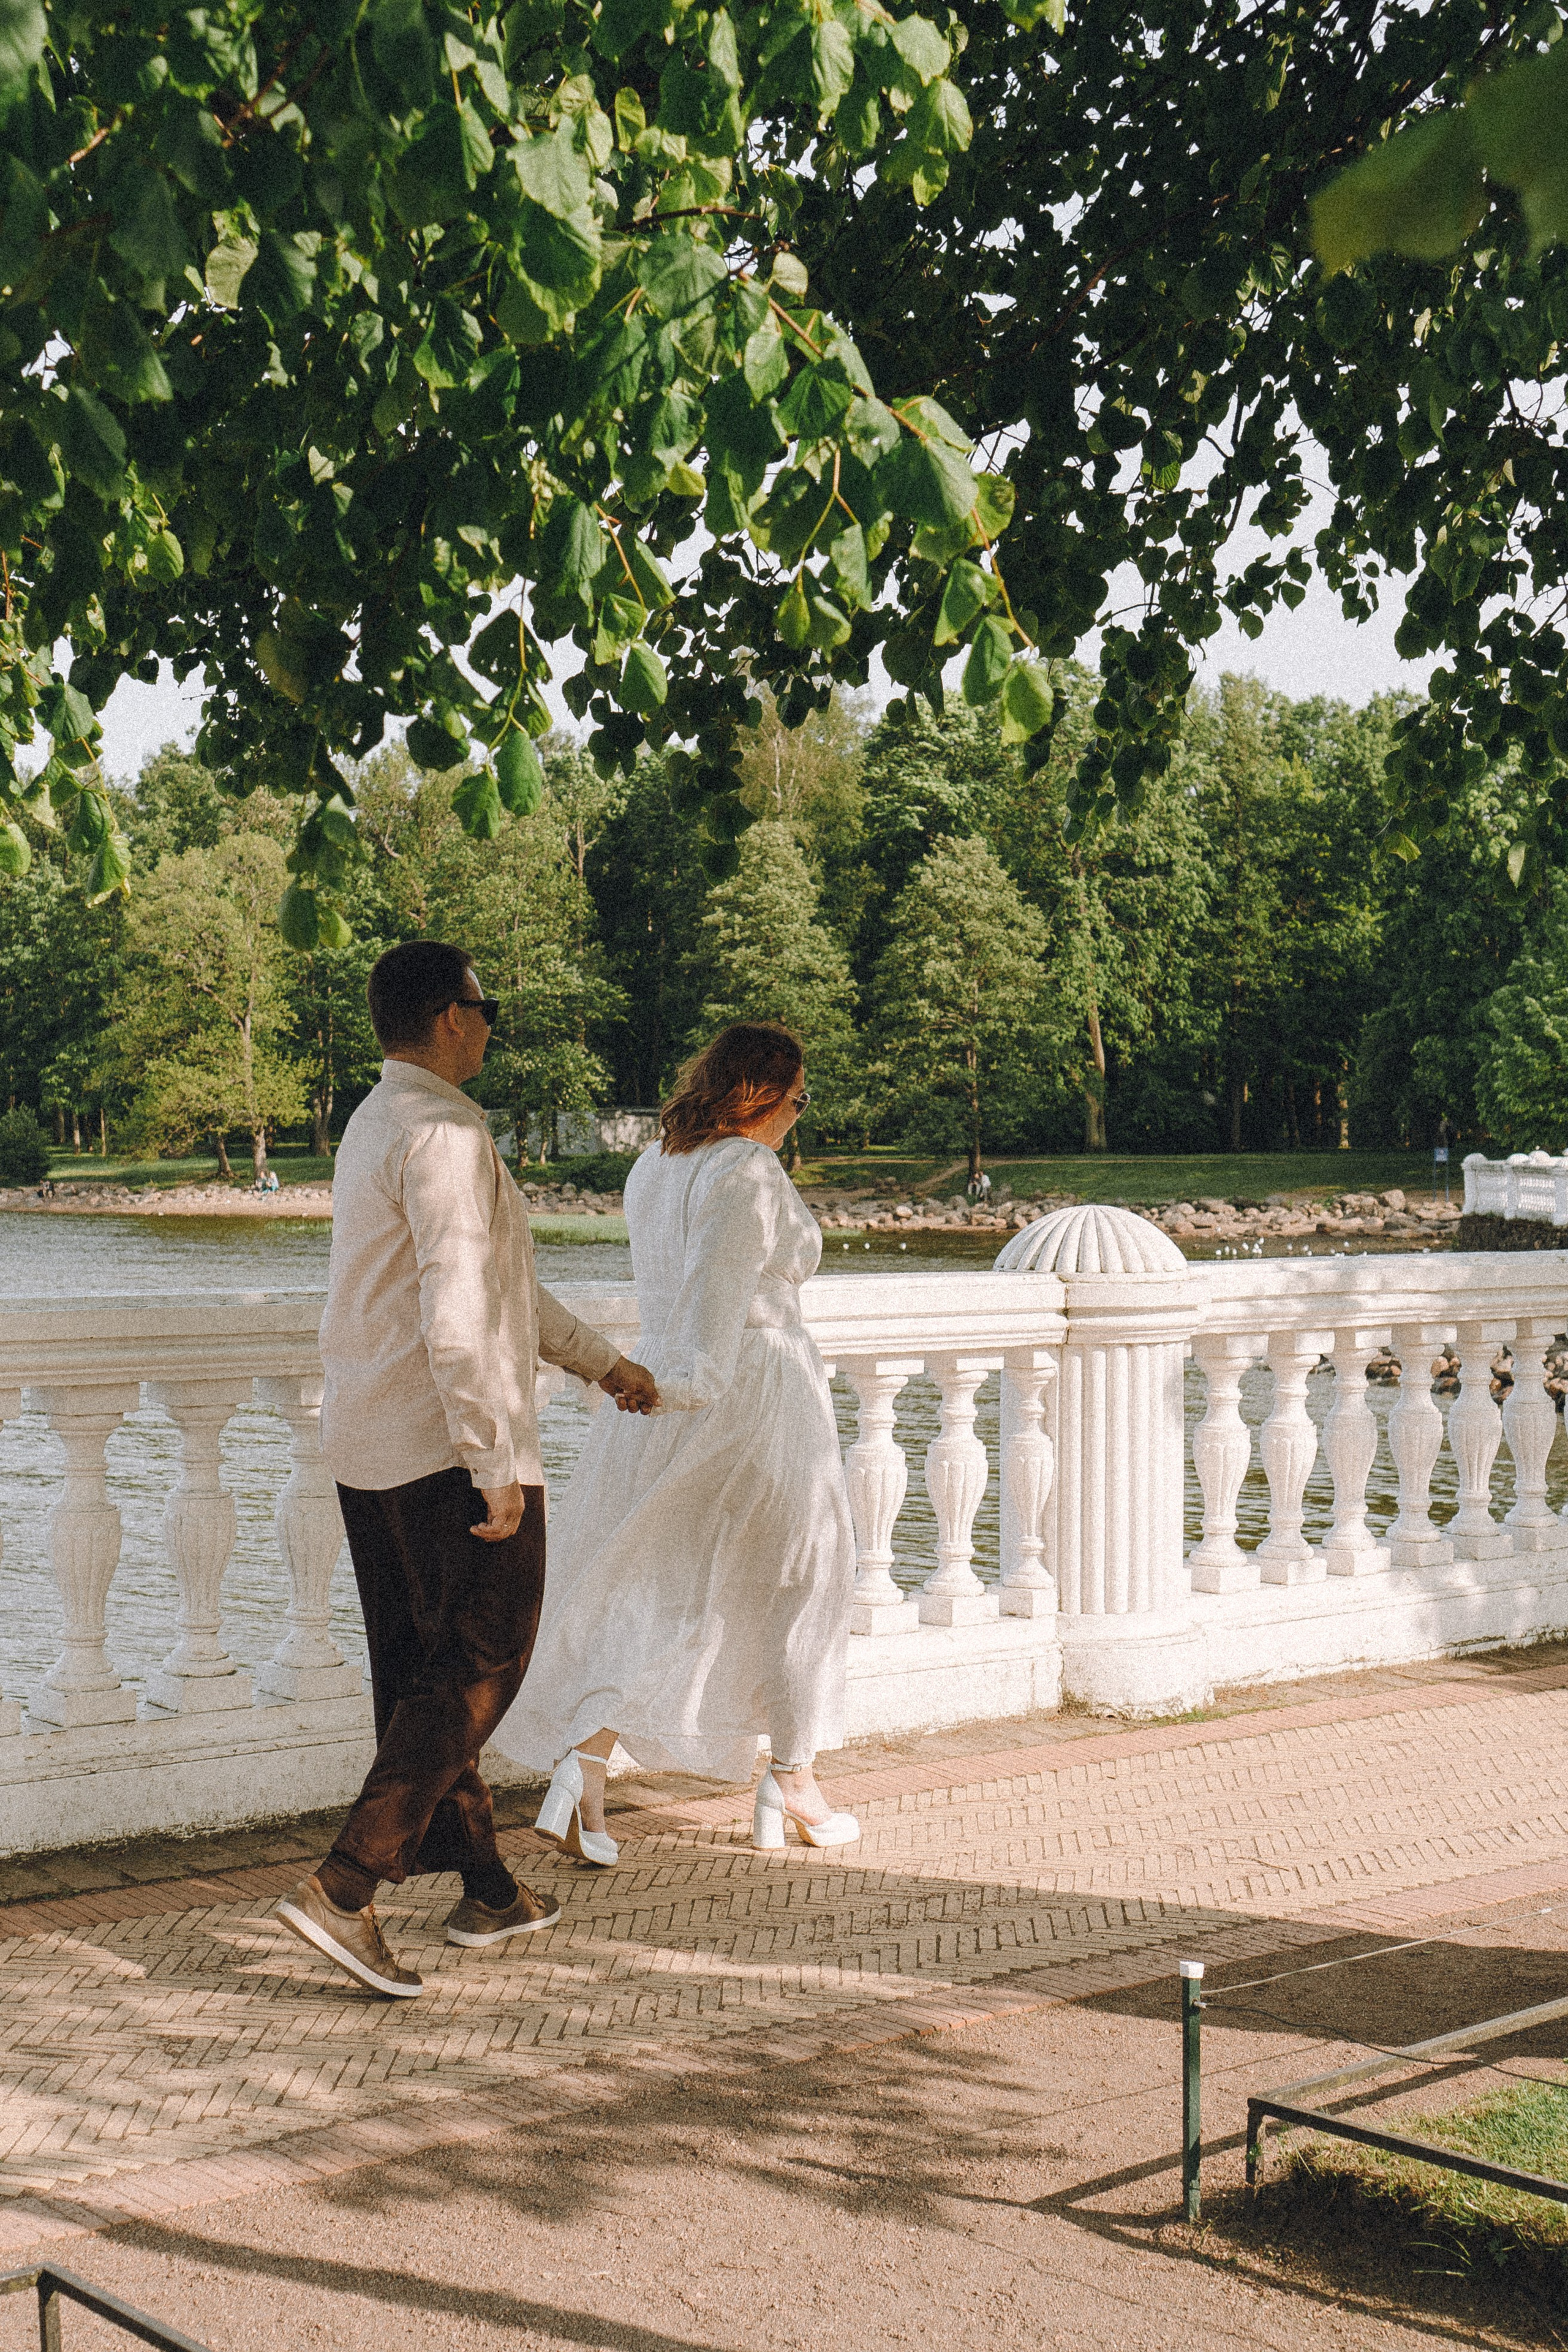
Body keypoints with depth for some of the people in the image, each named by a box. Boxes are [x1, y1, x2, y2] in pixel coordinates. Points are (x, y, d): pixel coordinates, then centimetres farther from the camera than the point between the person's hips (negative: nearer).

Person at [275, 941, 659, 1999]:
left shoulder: (376, 1124, 15)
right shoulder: (444, 1134, -18)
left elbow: (494, 1276, 24)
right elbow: (455, 1321, -25)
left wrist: (601, 1360, 29)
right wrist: (499, 1465, -21)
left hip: (369, 1451, 10)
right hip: (449, 1448, -10)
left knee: (422, 1672, 13)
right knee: (479, 1669, -1)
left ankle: (486, 1889, 26)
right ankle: (345, 1886, -9)